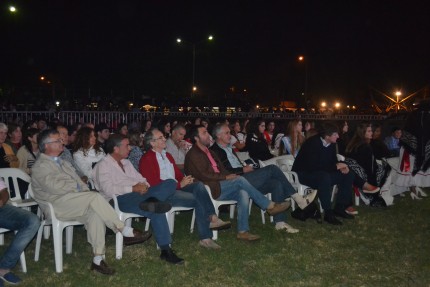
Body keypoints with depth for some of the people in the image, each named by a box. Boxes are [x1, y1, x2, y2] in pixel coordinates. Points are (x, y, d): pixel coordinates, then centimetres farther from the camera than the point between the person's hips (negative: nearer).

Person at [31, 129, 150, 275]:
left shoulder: (63, 163, 26)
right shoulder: (40, 166, -1)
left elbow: (79, 183, 20)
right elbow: (55, 187, -16)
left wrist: (84, 190, -2)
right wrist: (76, 185, -3)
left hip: (76, 202, 7)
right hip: (57, 205, -7)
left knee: (95, 214, -26)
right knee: (95, 197, -29)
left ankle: (98, 259, -27)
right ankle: (126, 232, -25)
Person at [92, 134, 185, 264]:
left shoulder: (126, 163, 29)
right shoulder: (103, 166, 1)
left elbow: (140, 179, 25)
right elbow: (108, 189, -15)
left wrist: (144, 186, -1)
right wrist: (133, 188, -17)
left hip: (139, 194, 8)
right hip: (121, 199, -8)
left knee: (170, 183, -19)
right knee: (156, 212, -36)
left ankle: (151, 202, -42)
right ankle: (165, 250, -33)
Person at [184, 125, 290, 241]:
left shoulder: (209, 152, 23)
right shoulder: (193, 155, -4)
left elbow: (221, 169, 18)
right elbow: (203, 176, -15)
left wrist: (230, 176, -4)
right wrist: (226, 177, -16)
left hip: (220, 186, 8)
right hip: (209, 189, -8)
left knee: (243, 193, -21)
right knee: (240, 180, -24)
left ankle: (243, 231, -22)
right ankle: (270, 206, -17)